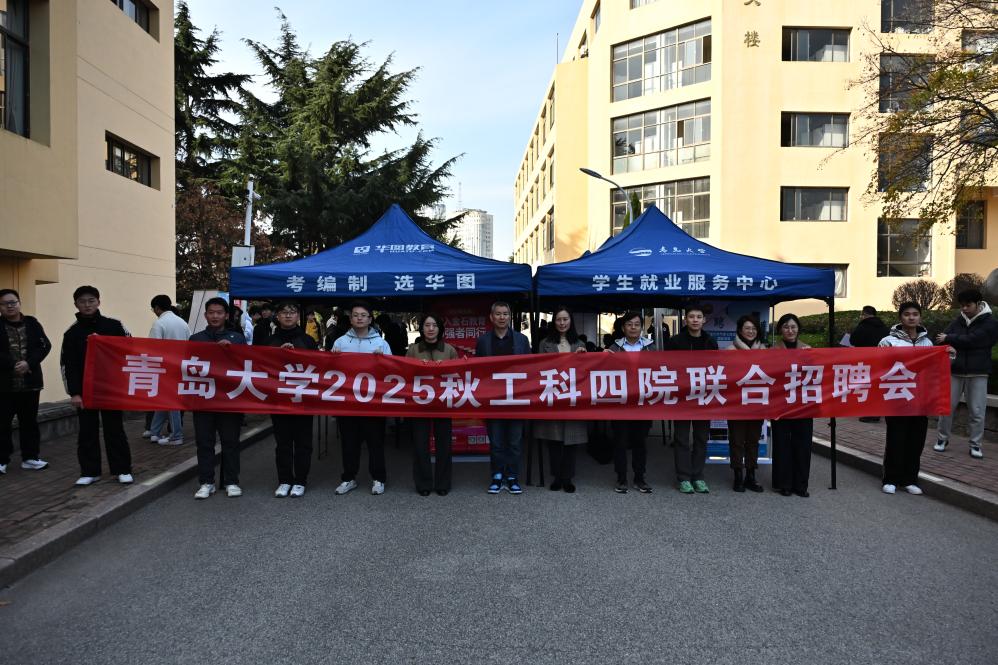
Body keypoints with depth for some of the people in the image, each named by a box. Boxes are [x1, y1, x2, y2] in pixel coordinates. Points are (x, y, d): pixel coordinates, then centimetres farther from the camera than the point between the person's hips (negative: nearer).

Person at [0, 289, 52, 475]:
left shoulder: (32, 323, 4)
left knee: (29, 421, 10)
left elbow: (45, 345, -3)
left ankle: (30, 457, 20)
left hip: (30, 381, 2)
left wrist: (29, 363, -16)